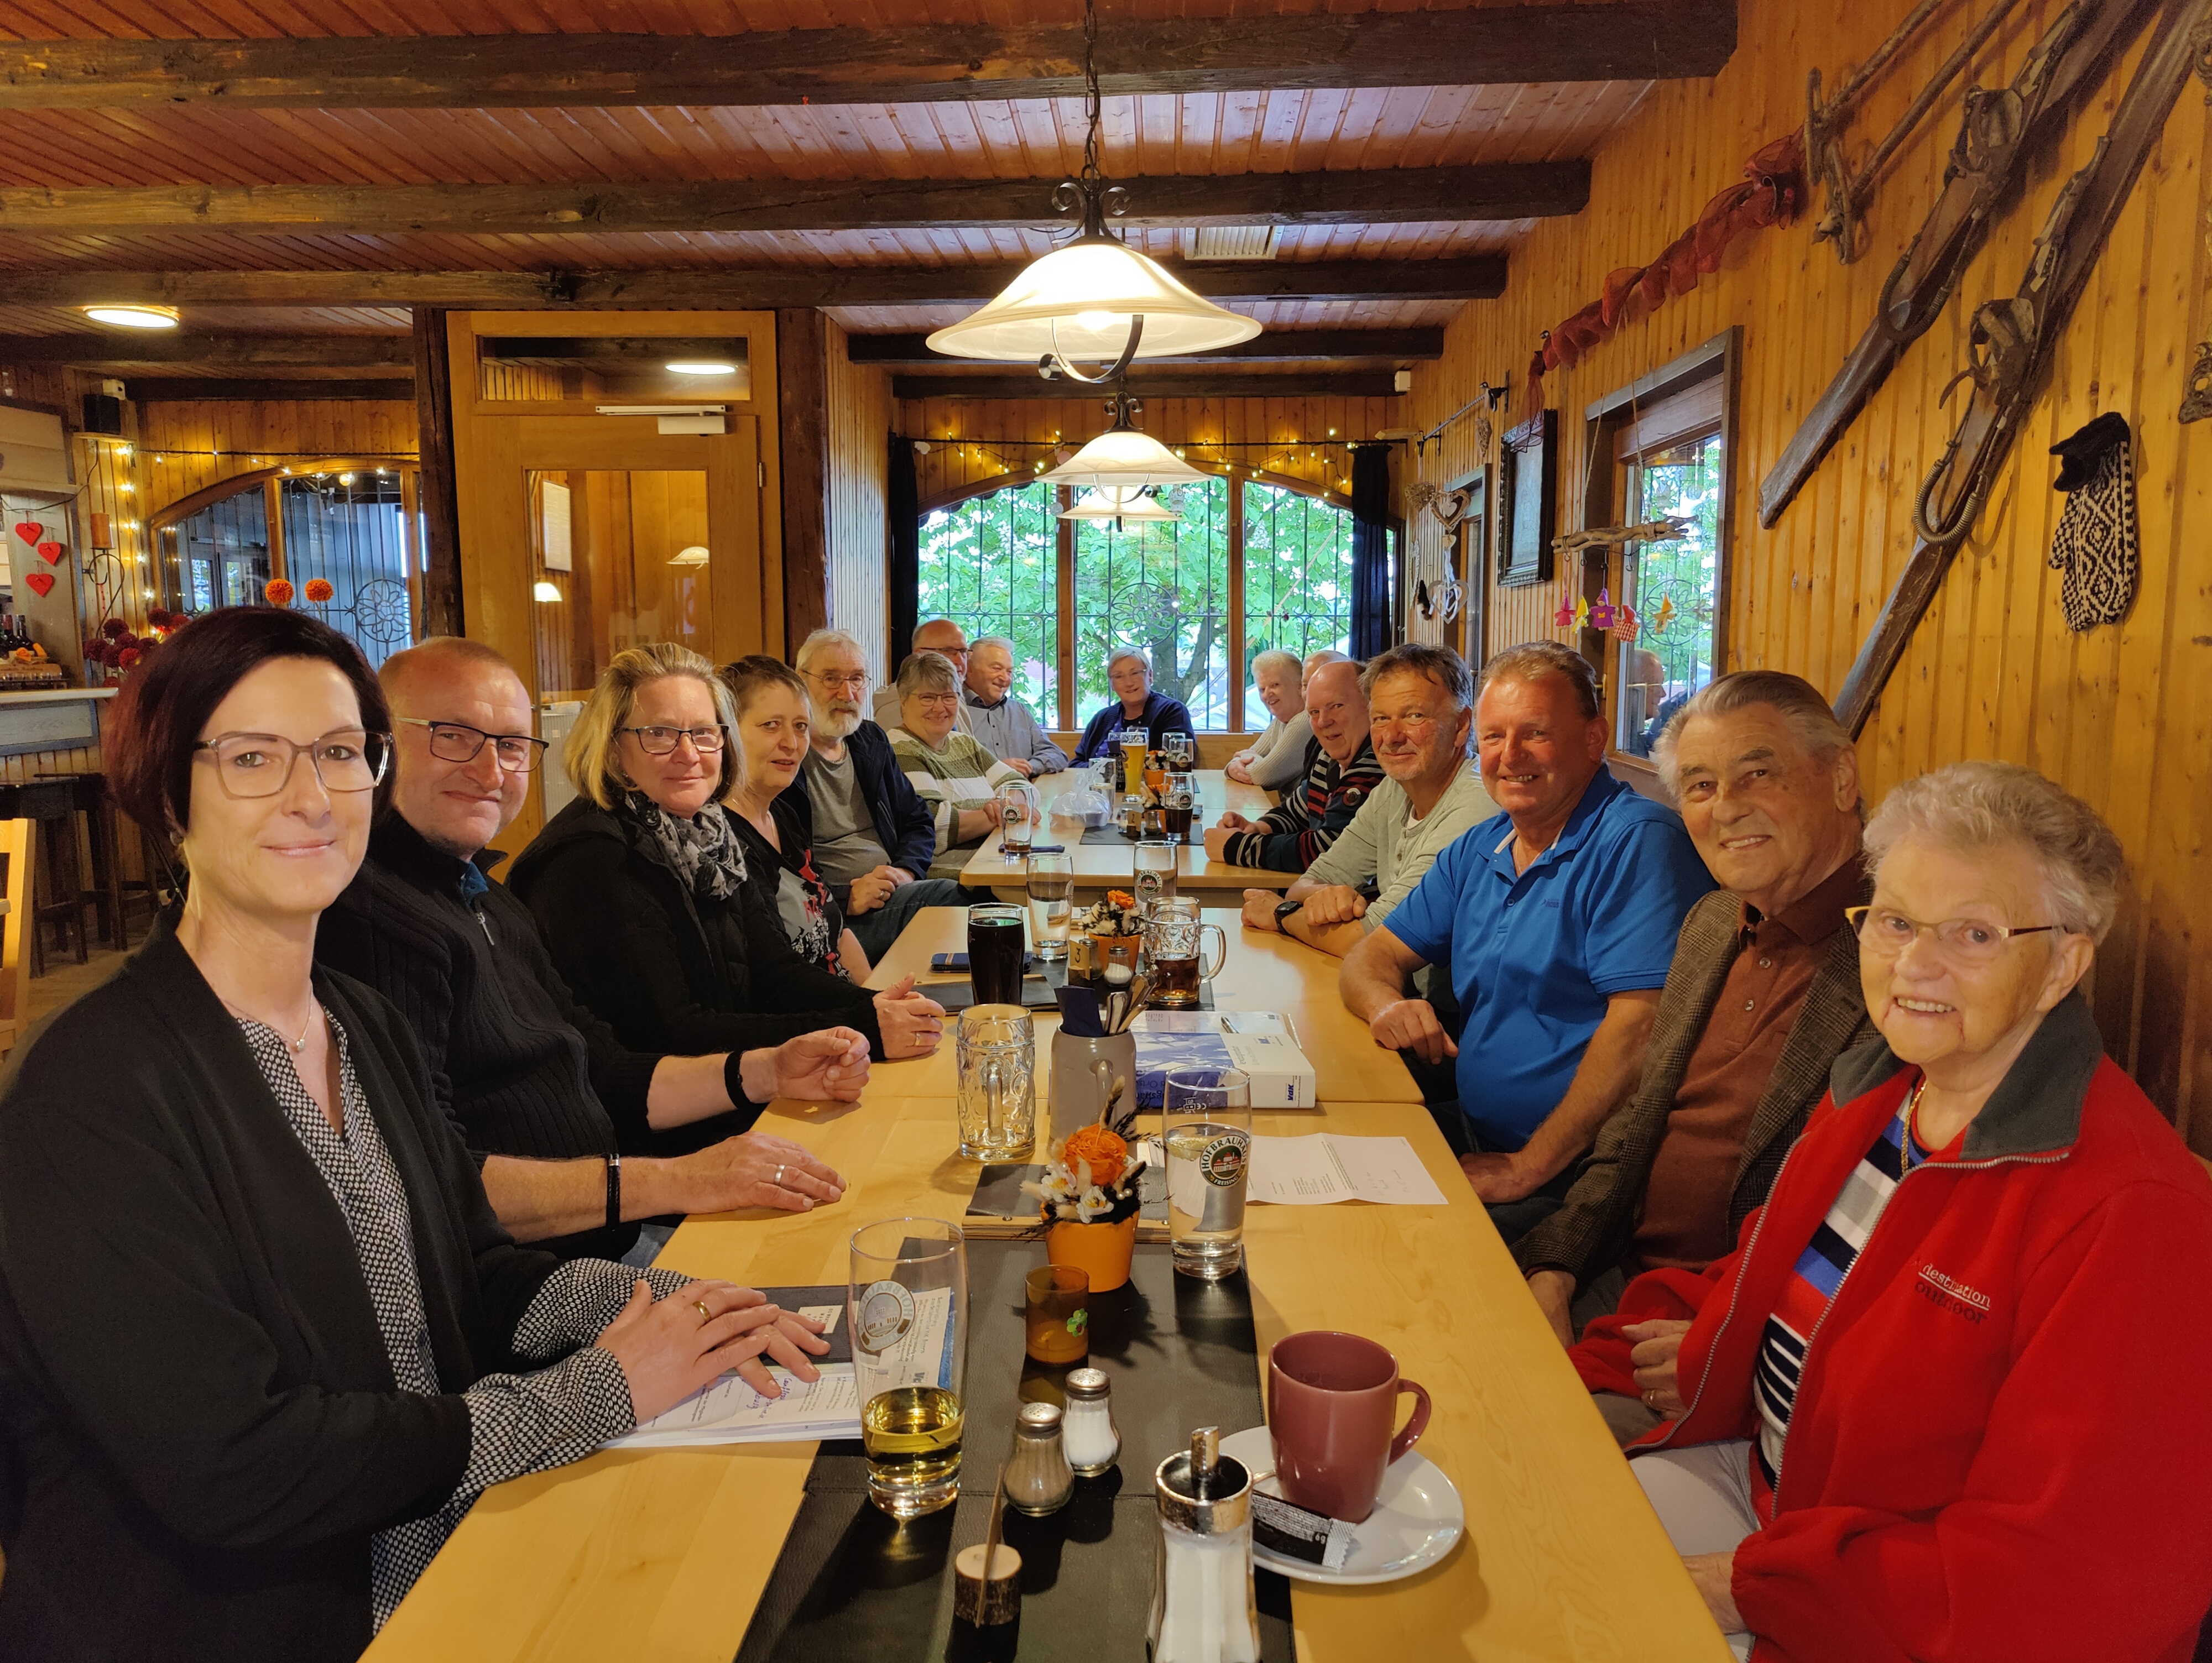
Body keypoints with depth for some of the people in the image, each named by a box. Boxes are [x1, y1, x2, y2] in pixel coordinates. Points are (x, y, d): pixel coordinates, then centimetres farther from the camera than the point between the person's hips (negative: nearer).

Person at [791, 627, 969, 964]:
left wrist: (906, 871, 3)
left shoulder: (872, 741, 21)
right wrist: (845, 899, -21)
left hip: (893, 895, 8)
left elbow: (918, 822, 26)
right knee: (950, 894, -30)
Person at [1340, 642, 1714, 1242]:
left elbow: (1640, 1024, -21)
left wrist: (1530, 1166, -21)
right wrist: (1389, 1005, -9)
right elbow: (1373, 956, 16)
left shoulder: (1638, 842, -13)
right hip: (1483, 1156, 8)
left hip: (1574, 1179, -7)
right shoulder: (1475, 853, 13)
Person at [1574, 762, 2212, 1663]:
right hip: (1764, 1477, 7)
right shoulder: (1874, 1091, 1)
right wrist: (1708, 1336, -1)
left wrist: (1753, 1588, -24)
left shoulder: (2131, 1214, -25)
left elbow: (2066, 1578, -26)